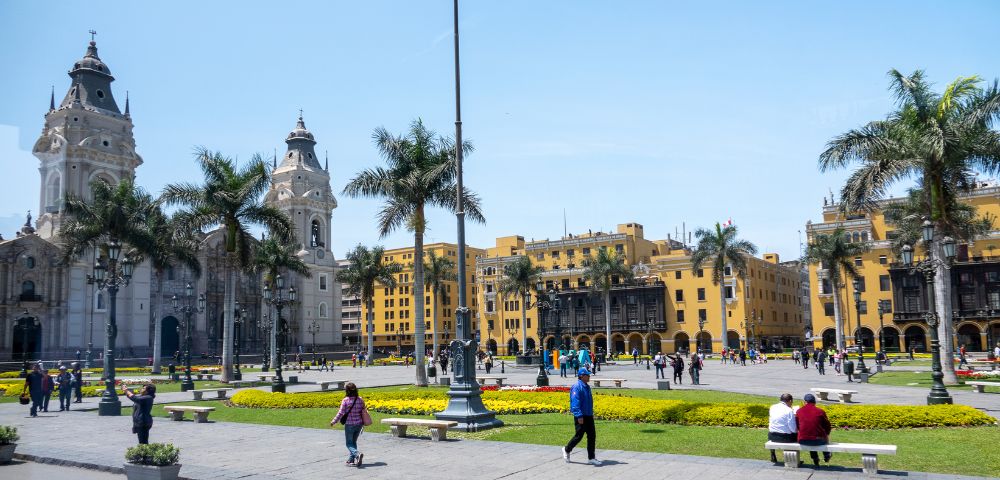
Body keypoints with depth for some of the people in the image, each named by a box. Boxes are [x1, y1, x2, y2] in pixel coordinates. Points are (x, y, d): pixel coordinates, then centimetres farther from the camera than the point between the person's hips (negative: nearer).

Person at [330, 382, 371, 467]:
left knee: (349, 444, 5)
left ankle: (357, 454, -21)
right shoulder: (360, 400, -1)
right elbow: (364, 411, 6)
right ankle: (351, 460, 19)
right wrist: (363, 422, 22)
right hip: (359, 424, 5)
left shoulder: (345, 400, -13)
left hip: (349, 424, -5)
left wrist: (334, 421, 1)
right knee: (354, 442, 20)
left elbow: (341, 413, -12)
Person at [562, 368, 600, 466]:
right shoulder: (577, 387, -16)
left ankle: (591, 458, 10)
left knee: (592, 436, 4)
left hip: (589, 416, 8)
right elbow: (575, 402, -22)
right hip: (581, 417, -8)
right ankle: (567, 450, 23)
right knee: (579, 435, -1)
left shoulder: (587, 387, 13)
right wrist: (579, 416, -27)